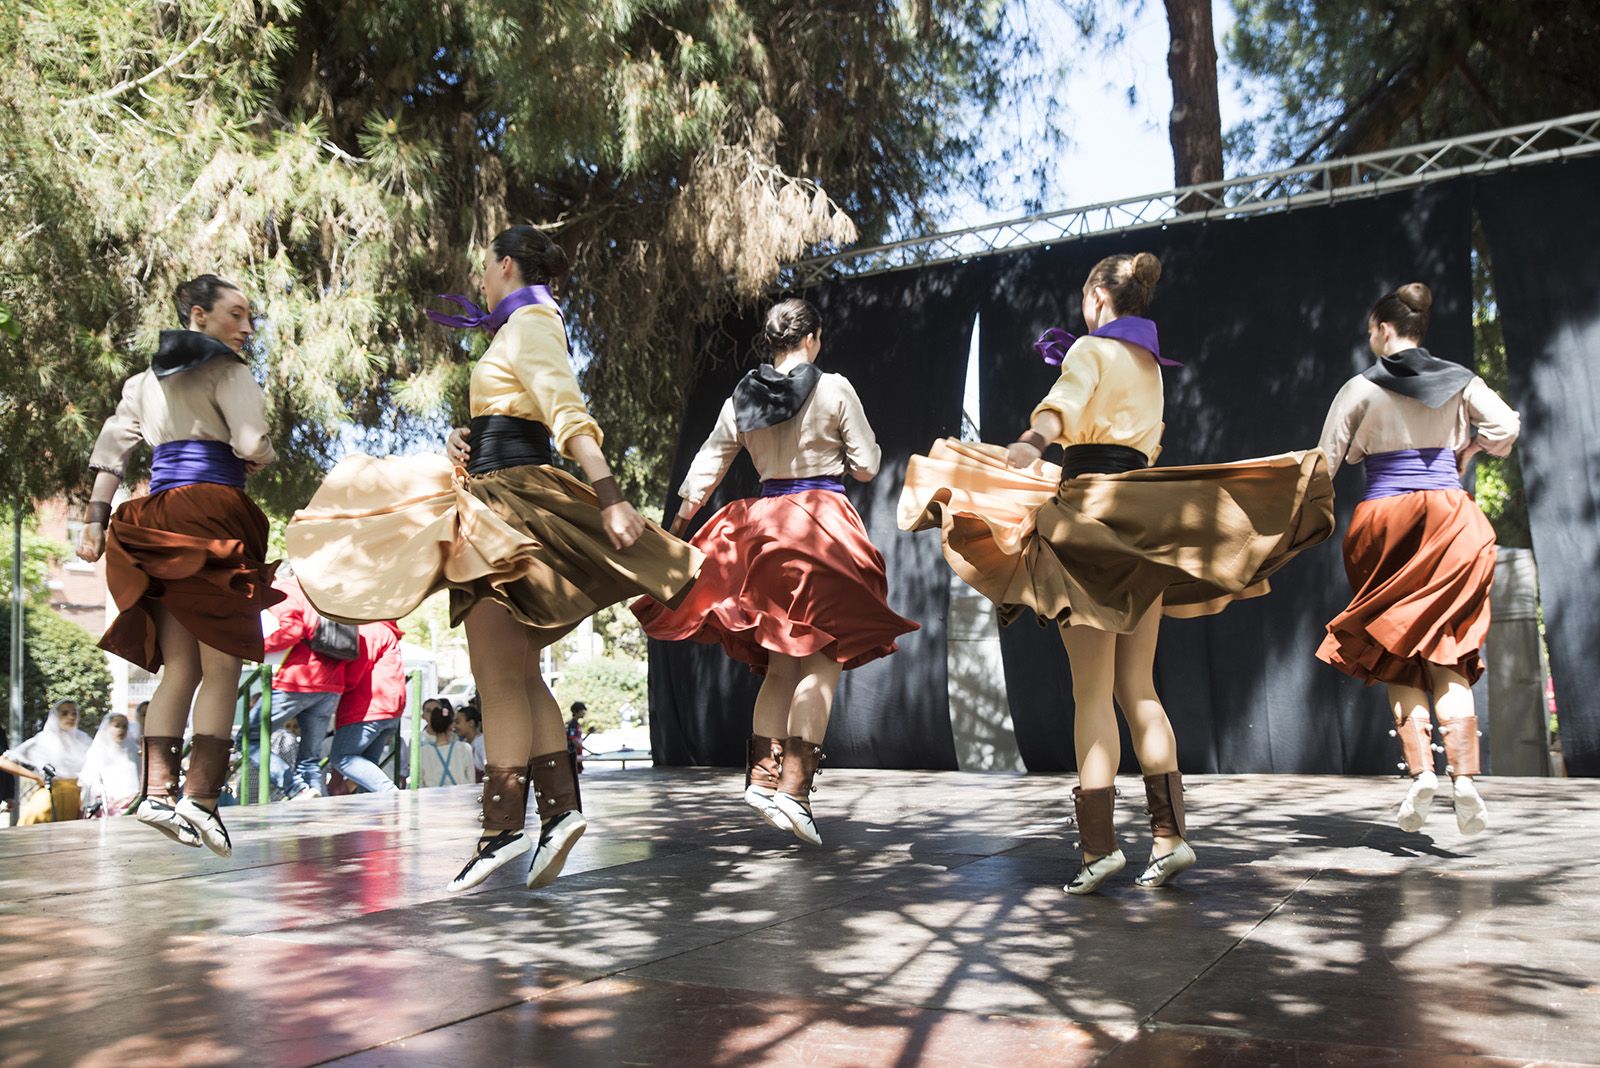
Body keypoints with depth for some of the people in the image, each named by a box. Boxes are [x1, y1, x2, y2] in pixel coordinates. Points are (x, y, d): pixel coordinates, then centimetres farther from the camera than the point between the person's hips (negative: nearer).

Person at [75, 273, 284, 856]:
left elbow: (110, 450, 16)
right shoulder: (226, 369, 0)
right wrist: (257, 464, 10)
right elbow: (254, 446, -12)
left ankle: (158, 790, -1)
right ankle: (200, 797, -9)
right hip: (213, 511, -7)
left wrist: (95, 521, 13)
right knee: (223, 665, -4)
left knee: (179, 666, 7)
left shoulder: (146, 379, 22)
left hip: (157, 518, 7)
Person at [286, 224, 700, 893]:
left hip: (511, 497, -10)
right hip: (505, 495, 10)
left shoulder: (530, 323, -5)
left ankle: (503, 827, -11)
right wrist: (467, 442, 7)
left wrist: (609, 498, -30)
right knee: (518, 673, 6)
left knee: (498, 675, -12)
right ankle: (561, 806, 3)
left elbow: (570, 415, -20)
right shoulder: (522, 328, 24)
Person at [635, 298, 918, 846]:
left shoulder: (741, 398, 8)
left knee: (781, 660, 12)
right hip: (825, 520, -5)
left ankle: (763, 775, 6)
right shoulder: (834, 388, -4)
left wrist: (675, 529, 22)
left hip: (764, 523, 5)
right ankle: (795, 785, -12)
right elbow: (866, 464, 0)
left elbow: (705, 468, 12)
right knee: (822, 658, -4)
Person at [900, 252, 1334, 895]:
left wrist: (1032, 440, -44)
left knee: (1091, 692, -7)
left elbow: (1066, 402, -26)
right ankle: (1170, 835, 5)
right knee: (1137, 689, 9)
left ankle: (1099, 843, -9)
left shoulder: (1091, 348, -1)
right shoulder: (1149, 364, 21)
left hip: (1090, 506, -7)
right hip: (1142, 519, 7)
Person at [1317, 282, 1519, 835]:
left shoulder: (1362, 387, 0)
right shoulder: (1458, 380, 7)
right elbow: (1505, 428, -2)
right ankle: (1465, 777, -11)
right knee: (1446, 654, 3)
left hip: (1384, 520, -2)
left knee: (1396, 654, 7)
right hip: (1449, 518, 2)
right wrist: (1466, 449, 17)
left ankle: (1420, 770, -6)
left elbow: (1325, 458, 0)